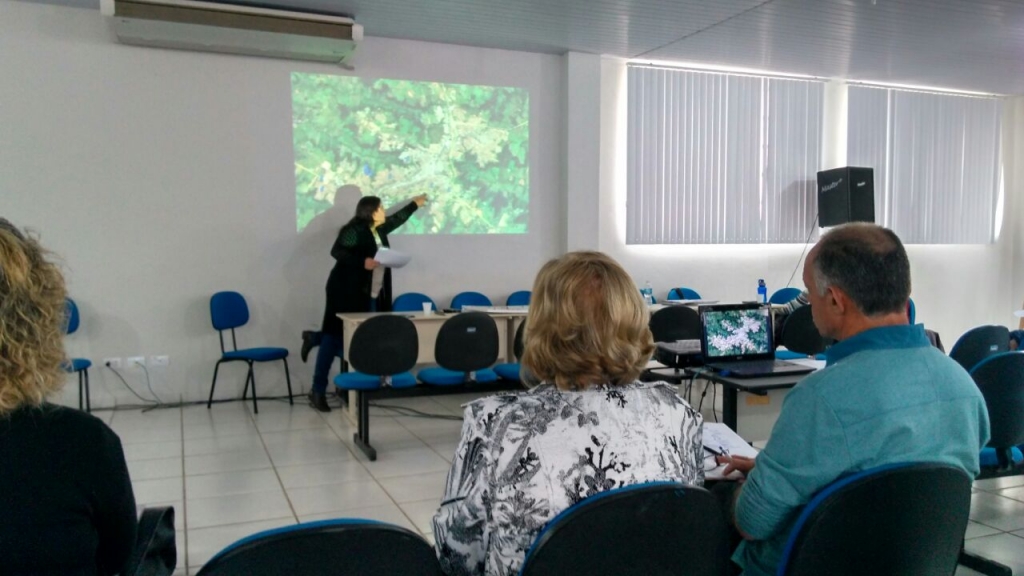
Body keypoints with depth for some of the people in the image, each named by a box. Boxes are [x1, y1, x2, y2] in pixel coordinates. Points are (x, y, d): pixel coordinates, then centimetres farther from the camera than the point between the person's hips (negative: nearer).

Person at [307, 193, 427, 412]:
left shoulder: (379, 229, 14)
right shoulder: (354, 230, -11)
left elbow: (397, 219, 32)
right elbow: (336, 251, -19)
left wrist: (415, 204, 43)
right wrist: (362, 262, -28)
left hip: (371, 296, 8)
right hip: (346, 293, -8)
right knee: (334, 338, -6)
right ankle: (318, 391, -1)